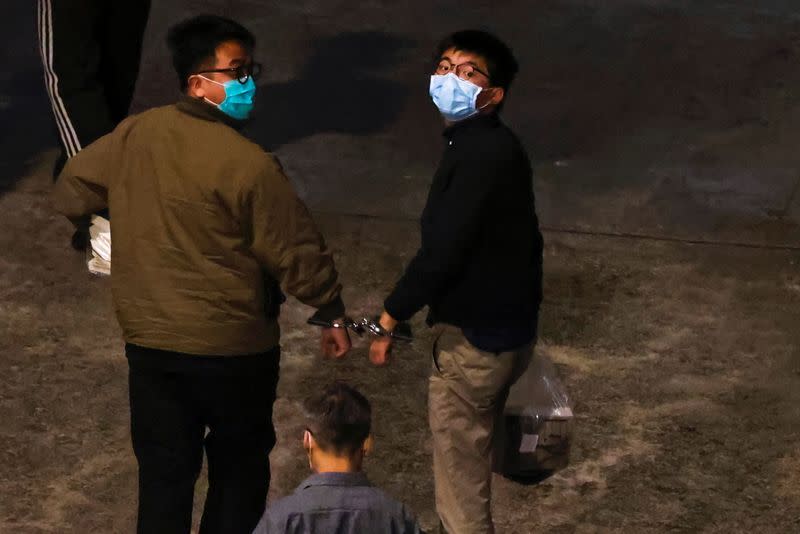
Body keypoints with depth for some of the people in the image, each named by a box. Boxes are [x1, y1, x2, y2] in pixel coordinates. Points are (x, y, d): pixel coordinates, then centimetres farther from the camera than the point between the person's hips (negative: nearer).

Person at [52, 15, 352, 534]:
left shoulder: (134, 135, -4)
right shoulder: (249, 165, -21)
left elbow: (71, 192, 11)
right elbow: (298, 253, -15)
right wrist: (333, 315, 1)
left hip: (150, 342, 5)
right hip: (234, 349, -5)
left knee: (163, 471, 14)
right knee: (239, 469, 16)